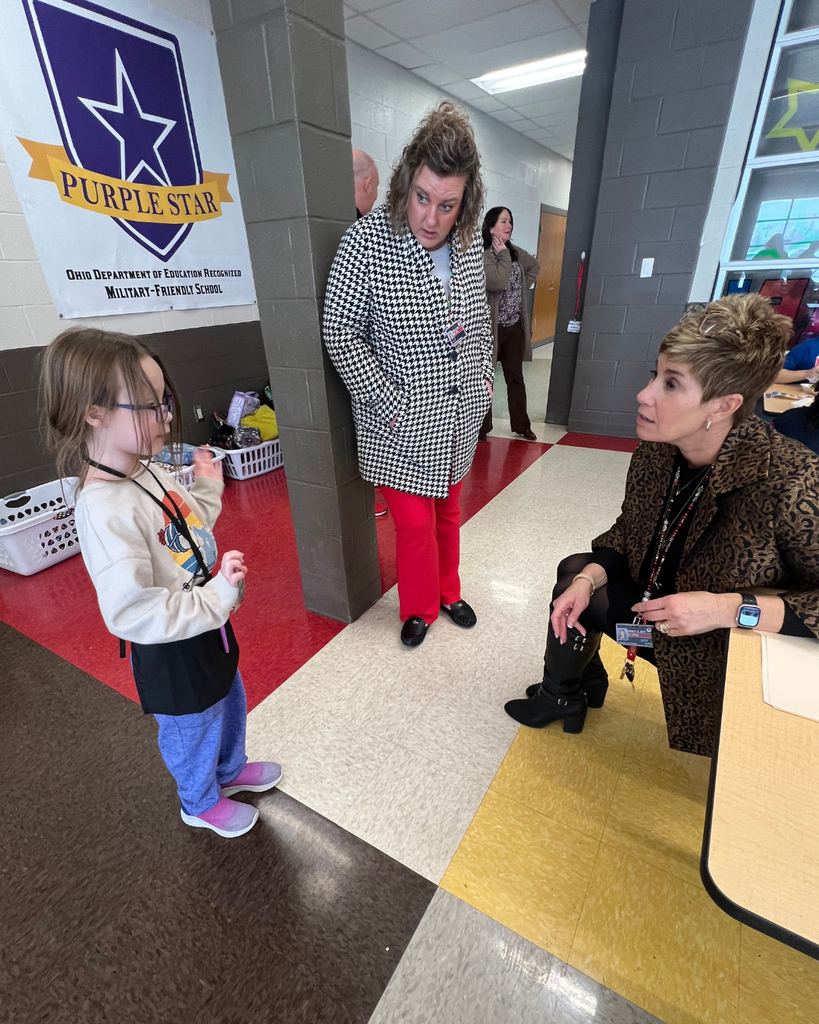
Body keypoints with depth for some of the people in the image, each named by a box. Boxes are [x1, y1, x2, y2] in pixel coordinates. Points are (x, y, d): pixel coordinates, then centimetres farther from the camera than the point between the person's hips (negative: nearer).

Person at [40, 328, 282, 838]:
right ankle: (201, 804, 52)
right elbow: (131, 614, -33)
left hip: (207, 626, 8)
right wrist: (219, 596, -34)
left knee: (230, 705, 31)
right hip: (174, 656, -8)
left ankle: (232, 769, 60)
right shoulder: (105, 510, -33)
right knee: (193, 733, 21)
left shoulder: (151, 472, -5)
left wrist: (208, 487, 3)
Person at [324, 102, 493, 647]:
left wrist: (485, 376, 9)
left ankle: (448, 592, 42)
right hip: (401, 419, -5)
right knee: (414, 522, 2)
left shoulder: (470, 244, 2)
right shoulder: (367, 241, -15)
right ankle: (420, 609, 30)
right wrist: (390, 402, -15)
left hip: (459, 413, 5)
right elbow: (341, 333, -13)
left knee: (449, 510, 18)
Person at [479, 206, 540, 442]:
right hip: (490, 327, -6)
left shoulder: (516, 253, 12)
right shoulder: (482, 255, -10)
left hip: (515, 327, 7)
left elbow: (535, 266, 31)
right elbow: (497, 283, -25)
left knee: (515, 377, 11)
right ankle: (482, 428, 9)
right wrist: (503, 255, -13)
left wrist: (525, 285, 16)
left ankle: (521, 425, 19)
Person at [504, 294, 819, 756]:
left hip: (723, 651, -5)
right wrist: (589, 578, -19)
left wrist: (732, 608, -35)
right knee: (575, 571, 0)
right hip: (655, 604, 6)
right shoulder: (656, 453, -14)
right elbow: (628, 533, -2)